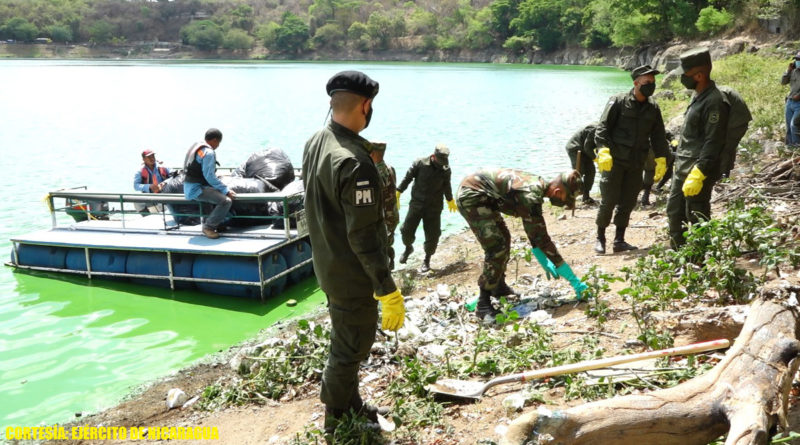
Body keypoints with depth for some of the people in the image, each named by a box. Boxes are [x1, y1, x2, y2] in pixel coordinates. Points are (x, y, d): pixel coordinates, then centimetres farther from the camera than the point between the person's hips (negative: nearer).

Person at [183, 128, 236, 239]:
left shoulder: (197, 146, 16)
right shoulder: (209, 152, -16)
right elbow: (209, 176, -22)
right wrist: (226, 190, -17)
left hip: (191, 187, 11)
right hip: (196, 189, -11)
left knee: (221, 194, 24)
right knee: (226, 201, -23)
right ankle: (208, 227, -10)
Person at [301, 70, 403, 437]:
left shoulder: (315, 143, 1)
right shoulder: (354, 163, -29)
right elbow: (364, 237, -28)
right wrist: (388, 290, -23)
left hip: (329, 265, 9)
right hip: (353, 274, -9)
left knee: (346, 343, 24)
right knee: (349, 350, 9)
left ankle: (350, 408, 42)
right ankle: (338, 424, 27)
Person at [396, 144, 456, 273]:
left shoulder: (446, 169, -2)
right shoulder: (420, 163, -11)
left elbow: (446, 186, 15)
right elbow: (407, 178, -4)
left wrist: (450, 200, 27)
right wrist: (398, 193, -6)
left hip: (434, 207, 1)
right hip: (416, 204, -1)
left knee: (432, 234, 0)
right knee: (406, 230, -1)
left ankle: (427, 260, 18)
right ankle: (408, 248, 31)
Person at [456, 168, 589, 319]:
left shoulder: (537, 186, 4)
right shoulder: (531, 196, -25)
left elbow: (533, 231, 18)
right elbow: (542, 239, -25)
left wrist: (545, 262, 22)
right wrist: (574, 280, -21)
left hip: (480, 196, 11)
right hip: (471, 197, -11)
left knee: (503, 238, 22)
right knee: (497, 247, -16)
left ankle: (499, 287, 38)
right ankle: (483, 305, -8)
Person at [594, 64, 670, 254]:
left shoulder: (653, 108, 9)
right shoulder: (618, 101, -6)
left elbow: (658, 136, 14)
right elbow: (602, 127, -11)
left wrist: (661, 159, 7)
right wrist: (603, 150, -23)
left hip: (636, 164, 5)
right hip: (614, 161, -5)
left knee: (628, 202, 6)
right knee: (608, 201, -4)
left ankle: (619, 241, 15)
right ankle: (600, 238, 11)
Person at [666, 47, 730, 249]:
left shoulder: (714, 102, -18)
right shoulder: (698, 96, 12)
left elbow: (713, 143, -22)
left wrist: (698, 174, -26)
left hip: (699, 171, -10)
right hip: (682, 167, 10)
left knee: (696, 218, -2)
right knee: (674, 211, 17)